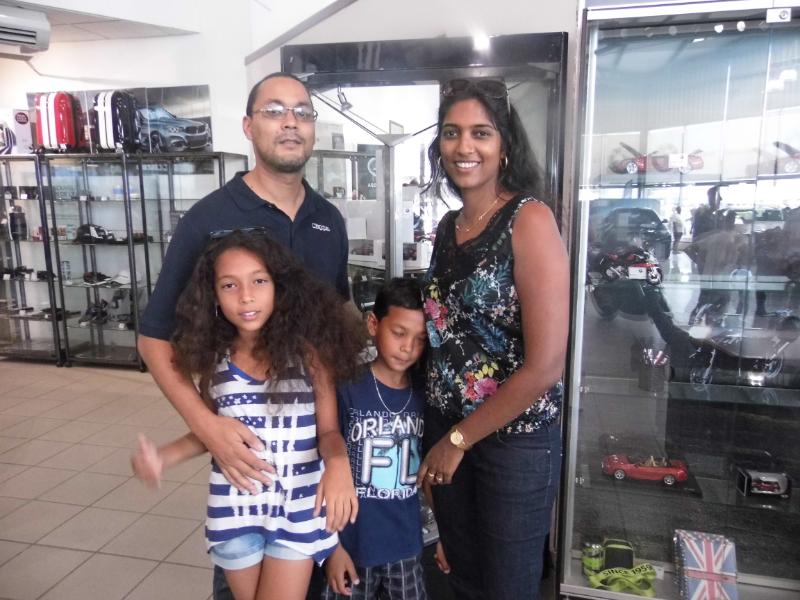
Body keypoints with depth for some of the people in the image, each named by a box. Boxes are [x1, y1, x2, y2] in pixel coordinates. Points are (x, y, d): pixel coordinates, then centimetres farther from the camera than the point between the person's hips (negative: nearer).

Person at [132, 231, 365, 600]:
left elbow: (328, 430, -8)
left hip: (297, 506, -3)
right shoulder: (212, 357, -4)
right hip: (234, 508, 3)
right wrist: (163, 457, -7)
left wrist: (338, 462, -29)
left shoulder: (307, 350, -14)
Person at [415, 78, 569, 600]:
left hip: (514, 441, -6)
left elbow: (545, 367, -21)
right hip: (445, 430, 6)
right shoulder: (447, 226, 4)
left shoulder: (530, 220, -16)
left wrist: (460, 439, -12)